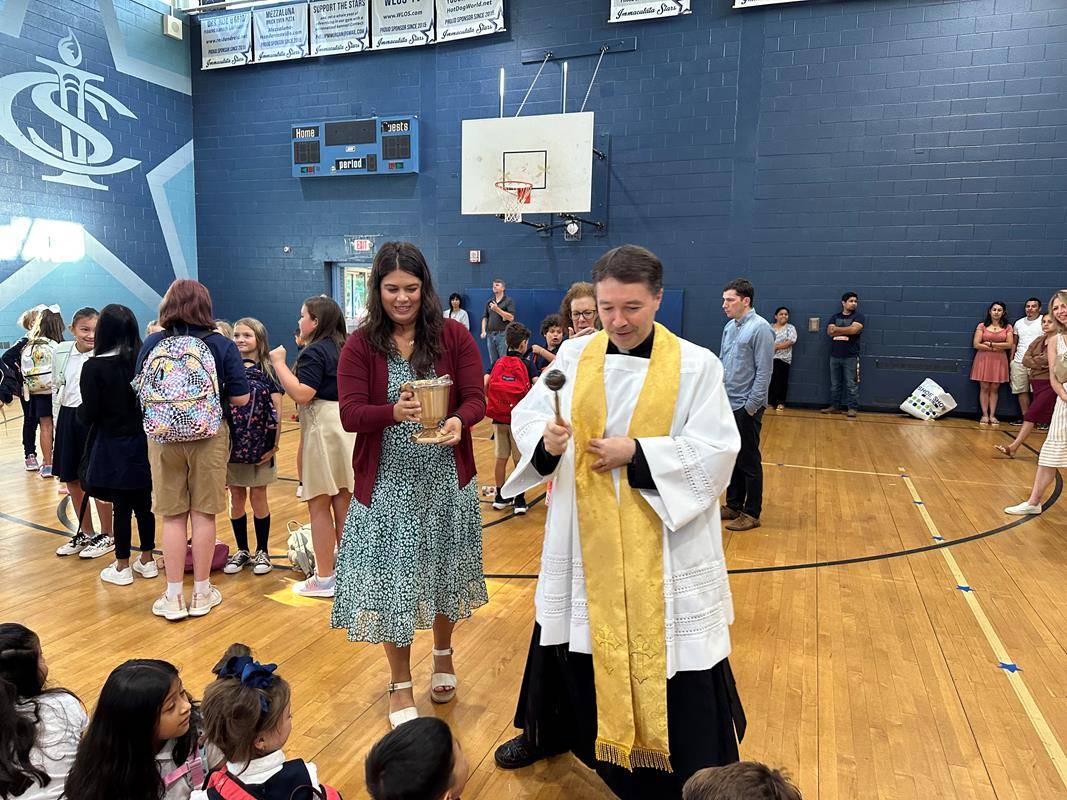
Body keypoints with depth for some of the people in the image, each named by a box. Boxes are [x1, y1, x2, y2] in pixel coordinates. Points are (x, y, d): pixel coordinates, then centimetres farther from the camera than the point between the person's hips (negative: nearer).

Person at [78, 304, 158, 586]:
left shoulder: (94, 367, -13)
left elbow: (89, 414, -12)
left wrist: (80, 412, 8)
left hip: (114, 446, -3)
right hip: (143, 442, 3)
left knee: (121, 506, 5)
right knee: (144, 502, 13)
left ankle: (122, 568, 18)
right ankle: (147, 561, 25)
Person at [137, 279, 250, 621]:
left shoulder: (151, 344, -3)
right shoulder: (222, 346, -8)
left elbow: (140, 391, 5)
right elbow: (240, 398, -9)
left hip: (162, 438, 2)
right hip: (208, 437, -1)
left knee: (172, 516, 10)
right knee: (203, 514, 9)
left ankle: (174, 596, 17)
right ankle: (201, 593, 19)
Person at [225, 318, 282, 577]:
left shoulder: (268, 370, -3)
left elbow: (277, 410, -5)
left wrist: (274, 444, -10)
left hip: (259, 445, -2)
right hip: (231, 444, 3)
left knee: (258, 498, 6)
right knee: (236, 499, 10)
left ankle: (262, 552, 20)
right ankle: (241, 551, 24)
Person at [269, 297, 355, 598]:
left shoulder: (315, 352, -12)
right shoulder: (344, 348, 14)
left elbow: (302, 394, -23)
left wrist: (279, 362, -16)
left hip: (323, 428, -9)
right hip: (347, 424, 9)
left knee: (319, 506, 0)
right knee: (343, 503, 14)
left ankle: (324, 579, 7)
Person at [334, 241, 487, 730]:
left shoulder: (454, 336, -3)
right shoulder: (360, 346, -5)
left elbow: (475, 398, -6)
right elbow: (350, 414, -12)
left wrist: (458, 421, -29)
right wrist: (394, 411, -32)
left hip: (446, 481, 1)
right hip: (387, 484, -1)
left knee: (444, 575, 17)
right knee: (393, 582, 6)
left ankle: (443, 656, 44)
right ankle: (400, 684, 27)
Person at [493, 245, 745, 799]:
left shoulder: (696, 365, -8)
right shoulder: (573, 355, 1)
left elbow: (716, 453, -11)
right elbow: (527, 413, 0)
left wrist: (636, 453, -20)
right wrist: (544, 438, -22)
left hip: (663, 544, -3)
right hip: (584, 536, 3)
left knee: (666, 645, 5)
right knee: (572, 636, 19)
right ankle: (546, 731, 45)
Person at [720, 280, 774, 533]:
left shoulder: (760, 328, -15)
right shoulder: (729, 327, 10)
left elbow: (764, 371, -17)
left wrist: (751, 405, -17)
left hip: (745, 407, -8)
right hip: (726, 405, 8)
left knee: (749, 461, 1)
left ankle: (752, 514, 11)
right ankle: (733, 505, 27)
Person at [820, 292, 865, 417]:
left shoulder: (859, 317, 2)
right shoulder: (835, 317, 12)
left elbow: (854, 329, -16)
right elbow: (830, 332, -3)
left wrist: (837, 329, -8)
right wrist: (847, 330, -12)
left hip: (851, 356, -4)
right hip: (835, 355, 4)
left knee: (851, 384, -3)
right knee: (834, 384, 8)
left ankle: (852, 408, 2)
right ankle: (834, 406, 16)